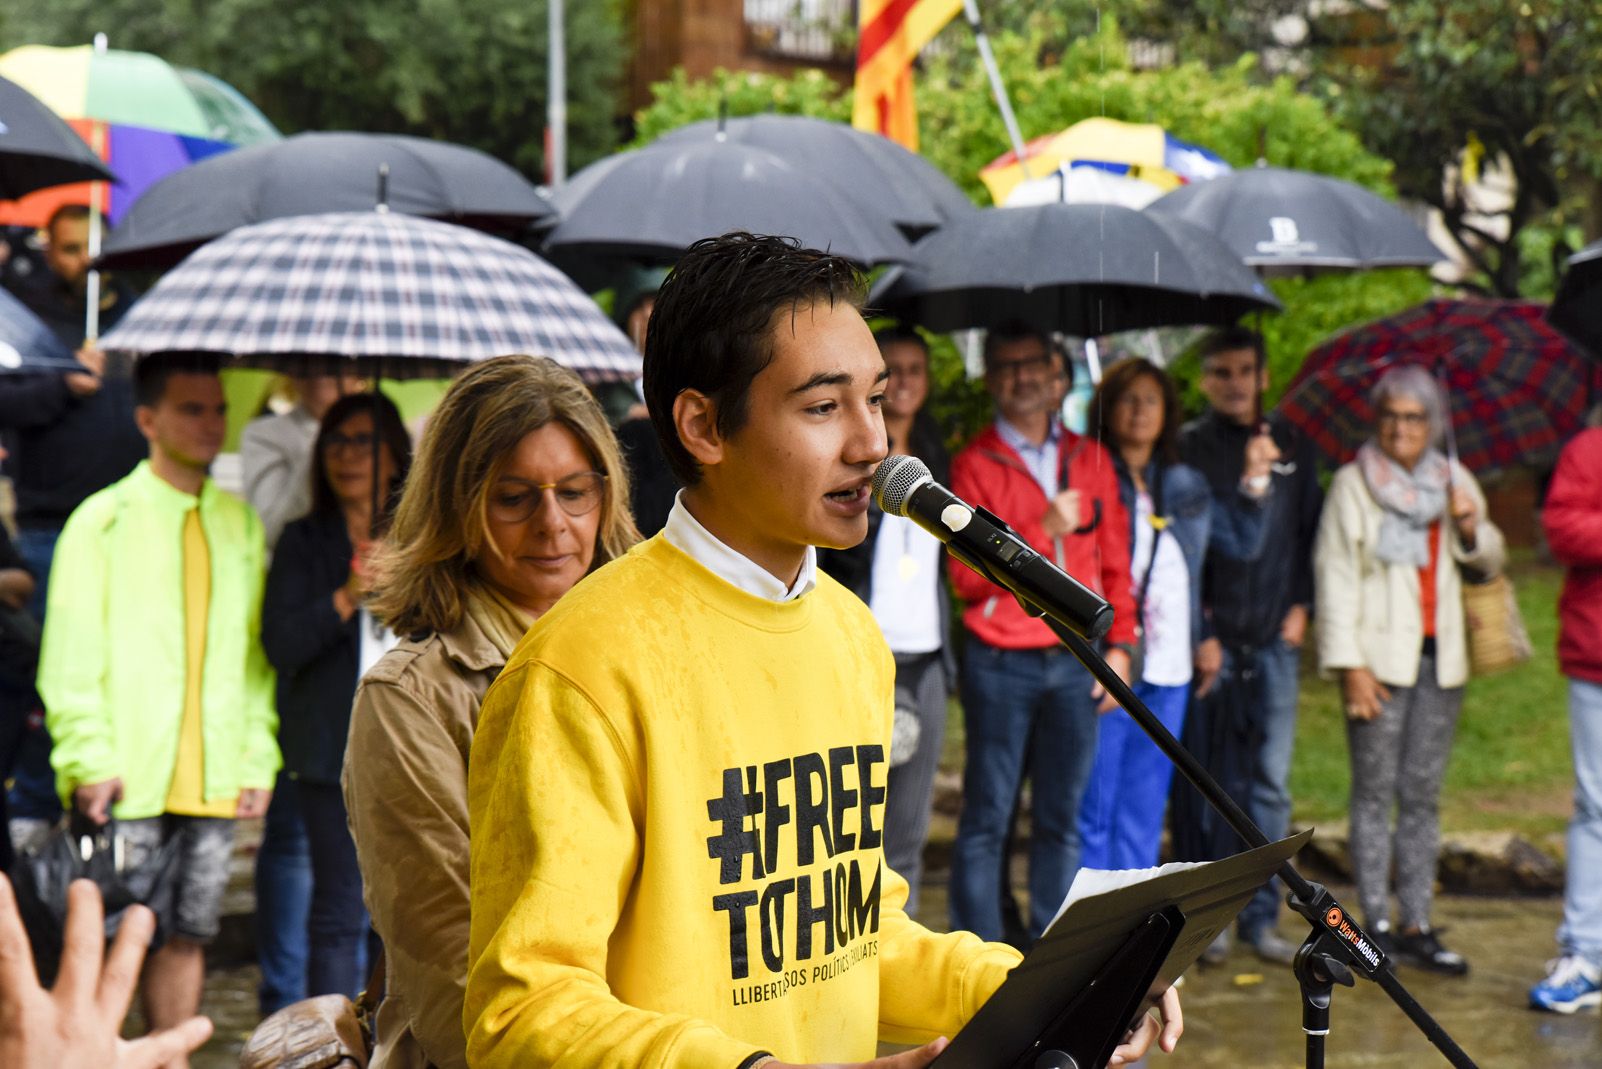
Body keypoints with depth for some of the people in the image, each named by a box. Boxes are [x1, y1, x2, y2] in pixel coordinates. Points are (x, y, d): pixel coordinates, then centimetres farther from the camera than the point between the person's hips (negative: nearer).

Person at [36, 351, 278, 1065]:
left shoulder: (240, 523, 13)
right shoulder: (104, 519, 0)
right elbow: (70, 651, -3)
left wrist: (259, 758, 7)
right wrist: (91, 758, -11)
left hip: (215, 780, 4)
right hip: (128, 781, -4)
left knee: (188, 933, 8)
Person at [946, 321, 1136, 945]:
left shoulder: (1091, 460, 13)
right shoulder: (974, 465, 0)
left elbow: (1115, 563, 16)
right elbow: (967, 576, -8)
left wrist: (1119, 644, 7)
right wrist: (1042, 531, -16)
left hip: (1077, 663, 3)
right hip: (1002, 664, -3)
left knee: (1061, 816, 6)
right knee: (988, 815, -2)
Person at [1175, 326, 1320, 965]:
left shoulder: (1291, 447, 12)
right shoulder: (1189, 447, -1)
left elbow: (1310, 531, 17)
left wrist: (1301, 606, 5)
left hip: (1274, 642, 3)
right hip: (1210, 642, -3)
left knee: (1270, 784, 4)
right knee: (1206, 783, 2)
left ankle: (1261, 916, 12)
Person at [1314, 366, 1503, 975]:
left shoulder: (1455, 482, 13)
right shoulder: (1353, 484, -1)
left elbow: (1490, 563, 21)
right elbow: (1335, 574, -5)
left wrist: (1471, 530, -2)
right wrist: (1349, 664, -12)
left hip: (1440, 658, 4)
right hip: (1379, 657, -4)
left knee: (1422, 795, 7)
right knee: (1375, 793, -2)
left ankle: (1417, 926, 12)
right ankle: (1377, 925, 4)